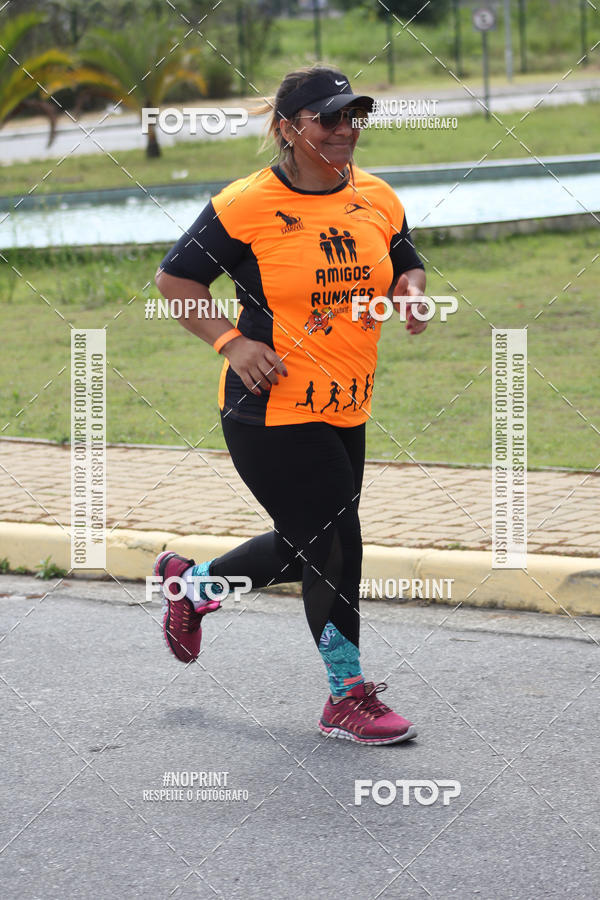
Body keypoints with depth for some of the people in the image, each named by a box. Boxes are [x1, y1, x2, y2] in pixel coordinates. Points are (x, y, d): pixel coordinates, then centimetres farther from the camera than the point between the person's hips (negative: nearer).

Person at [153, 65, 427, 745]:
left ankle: (192, 583, 42)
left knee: (306, 549, 17)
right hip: (269, 412, -7)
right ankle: (348, 696, 9)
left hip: (344, 413, 7)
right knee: (334, 545, -6)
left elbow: (406, 267, 21)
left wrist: (411, 285, -3)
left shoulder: (377, 199, 5)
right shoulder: (246, 205, -12)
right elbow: (174, 280, -4)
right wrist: (232, 342, -15)